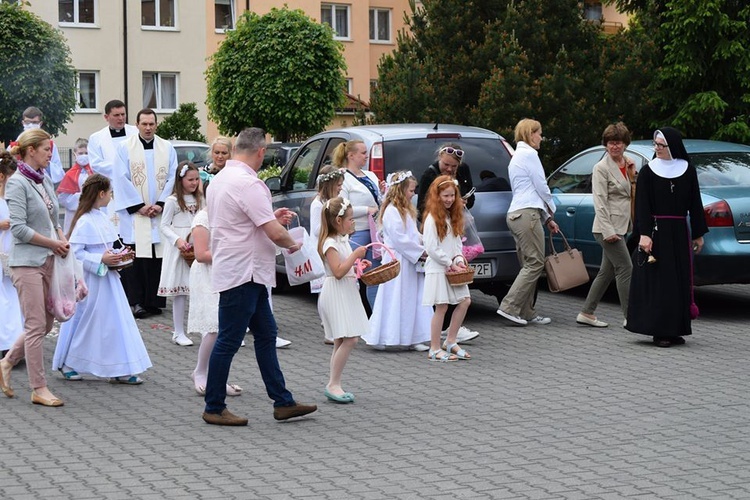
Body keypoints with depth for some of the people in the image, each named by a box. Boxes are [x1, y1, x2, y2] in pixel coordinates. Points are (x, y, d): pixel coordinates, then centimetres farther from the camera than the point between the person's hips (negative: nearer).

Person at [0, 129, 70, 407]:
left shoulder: (45, 180, 11)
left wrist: (62, 240, 2)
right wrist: (54, 244, -11)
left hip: (48, 261, 8)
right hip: (28, 262, -8)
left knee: (45, 324, 12)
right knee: (36, 326, -4)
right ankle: (39, 389, 3)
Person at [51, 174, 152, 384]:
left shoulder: (102, 217, 9)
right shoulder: (84, 221, -17)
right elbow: (75, 251, -21)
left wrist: (119, 255, 4)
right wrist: (101, 259, -23)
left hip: (108, 278, 8)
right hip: (91, 279, -8)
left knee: (117, 321, 6)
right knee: (84, 322, 3)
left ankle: (120, 370, 9)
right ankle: (66, 363, 20)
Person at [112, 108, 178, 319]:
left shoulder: (167, 148, 8)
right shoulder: (125, 147, 1)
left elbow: (173, 178, 5)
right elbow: (121, 179, -4)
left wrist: (161, 204, -7)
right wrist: (140, 206, -9)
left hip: (160, 213, 2)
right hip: (134, 213, -2)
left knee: (158, 256, 2)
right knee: (136, 257, -4)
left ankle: (154, 300, 9)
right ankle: (136, 301, -1)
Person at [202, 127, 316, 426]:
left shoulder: (220, 179, 11)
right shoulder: (249, 184, -20)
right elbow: (275, 234, -23)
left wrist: (272, 217, 17)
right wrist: (292, 244, -3)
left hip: (248, 274, 11)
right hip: (241, 274, -11)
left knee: (266, 335, 14)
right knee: (229, 341, -1)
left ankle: (283, 402, 18)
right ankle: (214, 409, 8)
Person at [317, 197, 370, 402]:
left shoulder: (343, 240, 14)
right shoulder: (330, 243, -15)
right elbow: (338, 271, -23)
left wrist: (358, 264, 11)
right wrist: (355, 255, -21)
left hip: (346, 294, 10)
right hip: (335, 295, -10)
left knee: (342, 342, 9)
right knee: (349, 340, -15)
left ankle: (334, 385, 12)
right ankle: (333, 384, -10)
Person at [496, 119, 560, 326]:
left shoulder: (516, 157, 25)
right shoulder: (529, 154, -6)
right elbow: (542, 187, -5)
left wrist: (546, 218, 22)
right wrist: (551, 209, 14)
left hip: (516, 214, 10)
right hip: (527, 214, -10)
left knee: (529, 265, 9)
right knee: (535, 263, -10)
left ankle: (527, 312, 8)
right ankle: (509, 307, -15)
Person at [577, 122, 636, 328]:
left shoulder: (627, 165, 12)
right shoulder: (602, 168, -10)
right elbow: (600, 202, -15)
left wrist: (632, 175, -2)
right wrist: (608, 231, -20)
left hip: (621, 227, 8)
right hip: (608, 228, -8)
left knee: (606, 272, 11)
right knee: (625, 269, -9)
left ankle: (587, 313, 18)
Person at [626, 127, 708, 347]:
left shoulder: (687, 170, 5)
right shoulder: (648, 171, -2)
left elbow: (695, 203, 9)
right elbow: (642, 205, -7)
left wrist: (698, 234, 9)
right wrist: (644, 234, -17)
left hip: (679, 232, 3)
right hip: (655, 231, -3)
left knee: (679, 281, 4)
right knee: (657, 281, -4)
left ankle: (674, 330, 13)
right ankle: (659, 331, 0)